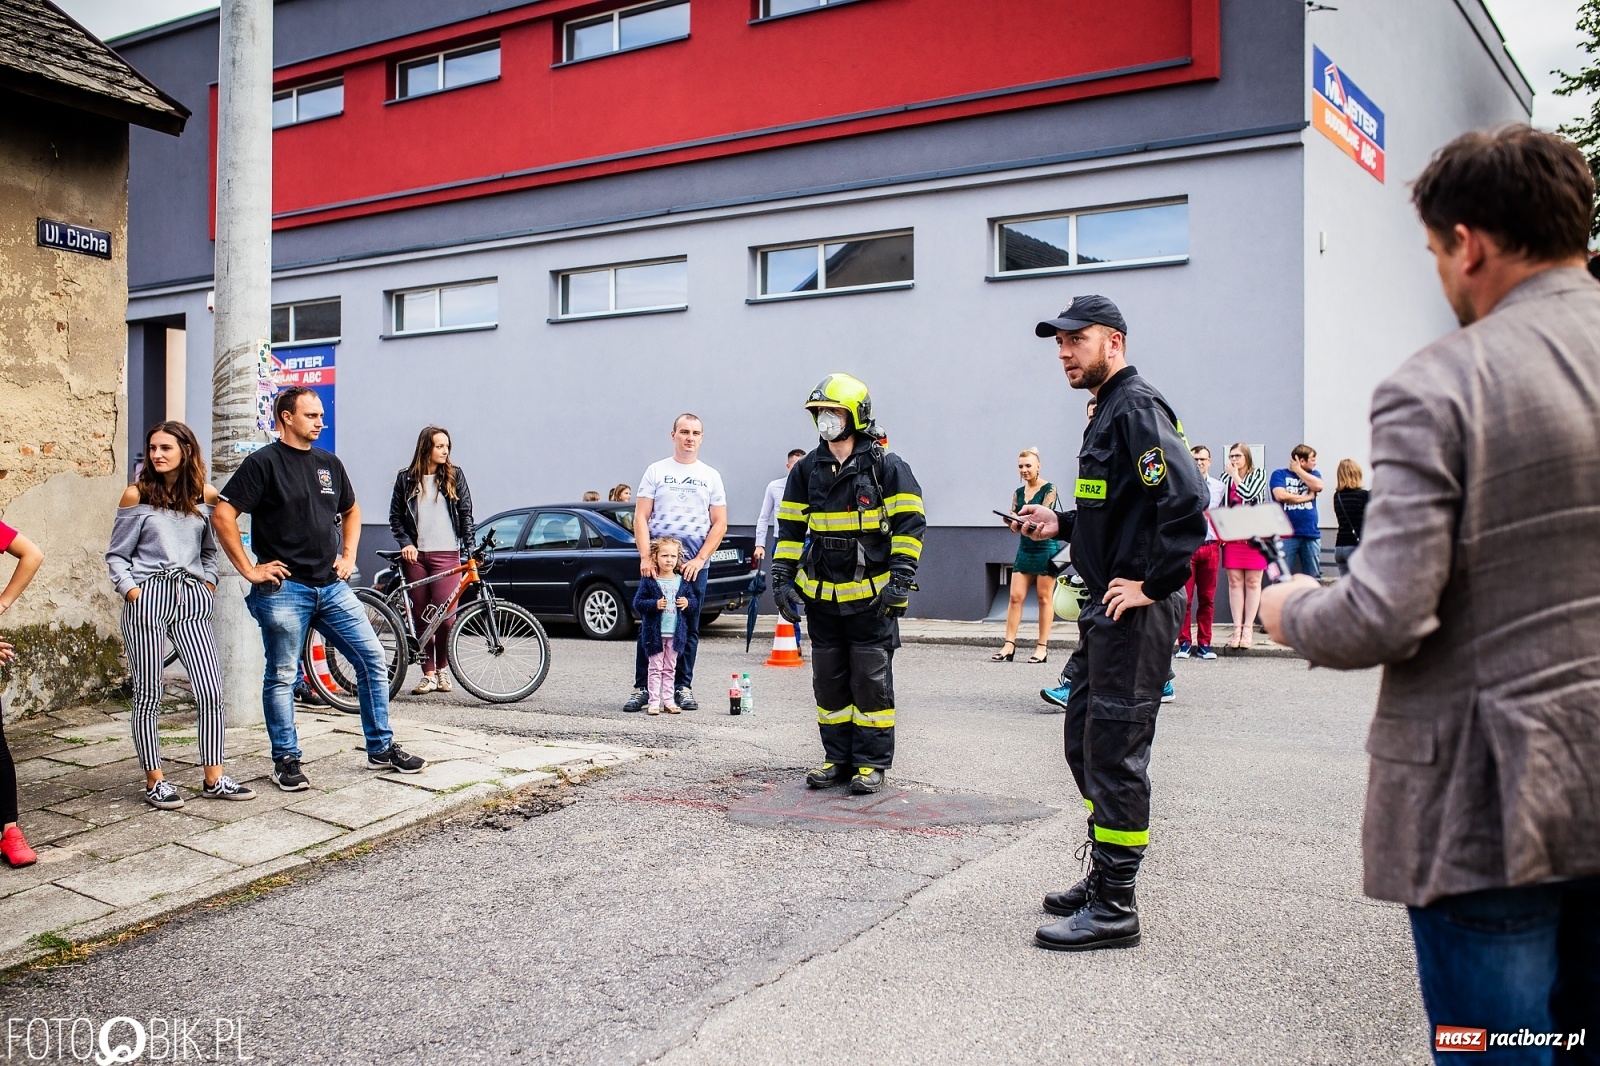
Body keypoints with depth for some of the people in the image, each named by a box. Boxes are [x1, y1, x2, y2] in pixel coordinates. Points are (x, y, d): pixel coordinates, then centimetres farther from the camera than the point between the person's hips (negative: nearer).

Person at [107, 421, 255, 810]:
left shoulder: (205, 496, 8)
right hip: (147, 599, -2)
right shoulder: (137, 494, 1)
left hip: (193, 601, 2)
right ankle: (154, 782, 14)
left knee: (211, 691, -3)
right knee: (148, 694, 3)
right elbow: (116, 555, 5)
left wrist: (209, 582, 6)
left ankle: (214, 779, 7)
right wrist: (131, 590, -8)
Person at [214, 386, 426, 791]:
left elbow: (351, 511, 27)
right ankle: (286, 760, 18)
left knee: (373, 660, 4)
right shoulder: (263, 463, -6)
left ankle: (381, 749, 15)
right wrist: (249, 569, -12)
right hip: (284, 590, -6)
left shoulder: (329, 463, 13)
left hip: (332, 587, 6)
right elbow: (223, 515, -12)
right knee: (282, 677, 4)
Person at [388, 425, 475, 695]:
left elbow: (465, 513, 7)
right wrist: (405, 543, -5)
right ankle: (428, 674, 9)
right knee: (421, 616, 2)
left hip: (446, 554, -1)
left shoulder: (454, 476, 8)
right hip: (416, 555, 1)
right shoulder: (406, 479, 9)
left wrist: (470, 545, -3)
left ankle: (441, 668, 10)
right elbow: (395, 517, 10)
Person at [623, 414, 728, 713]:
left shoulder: (711, 476, 10)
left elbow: (719, 523, 6)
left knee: (689, 628, 5)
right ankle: (642, 688, 4)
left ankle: (683, 687, 14)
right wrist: (645, 557, -9)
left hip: (694, 565, 1)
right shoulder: (656, 471, 7)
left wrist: (700, 559, -5)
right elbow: (641, 517, 2)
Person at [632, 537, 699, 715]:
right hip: (655, 632, -3)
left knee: (670, 669, 11)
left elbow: (695, 599, 13)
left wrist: (688, 602, -9)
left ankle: (668, 700, 17)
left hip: (675, 632, 3)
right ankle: (654, 701, 4)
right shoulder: (648, 581, -6)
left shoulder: (683, 581, 5)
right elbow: (637, 603, -7)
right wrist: (655, 604, -21)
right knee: (655, 668, 2)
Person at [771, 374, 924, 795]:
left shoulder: (886, 466, -6)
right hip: (821, 596, 5)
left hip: (871, 596, -5)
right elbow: (790, 528, 12)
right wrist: (782, 579, 5)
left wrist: (900, 580, -14)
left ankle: (872, 762, 11)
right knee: (829, 681, 10)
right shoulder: (807, 470, 8)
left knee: (871, 681, 1)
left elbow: (909, 524, -7)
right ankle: (839, 758, 21)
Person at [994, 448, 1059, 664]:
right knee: (1015, 596, -1)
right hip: (1025, 548, 6)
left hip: (1046, 548, -6)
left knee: (1044, 598, -1)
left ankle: (1042, 647, 3)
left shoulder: (1049, 490, -5)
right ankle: (1009, 645, 0)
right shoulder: (1018, 493, 11)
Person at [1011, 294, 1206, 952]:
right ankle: (1103, 878, 30)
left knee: (1115, 755, -4)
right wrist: (1061, 525, 15)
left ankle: (1115, 908, 7)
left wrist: (1153, 585, -22)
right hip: (1106, 609, 11)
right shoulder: (1107, 412, 18)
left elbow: (1187, 503, -26)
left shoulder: (1137, 409, -15)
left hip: (1135, 612, -11)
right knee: (1085, 745, 17)